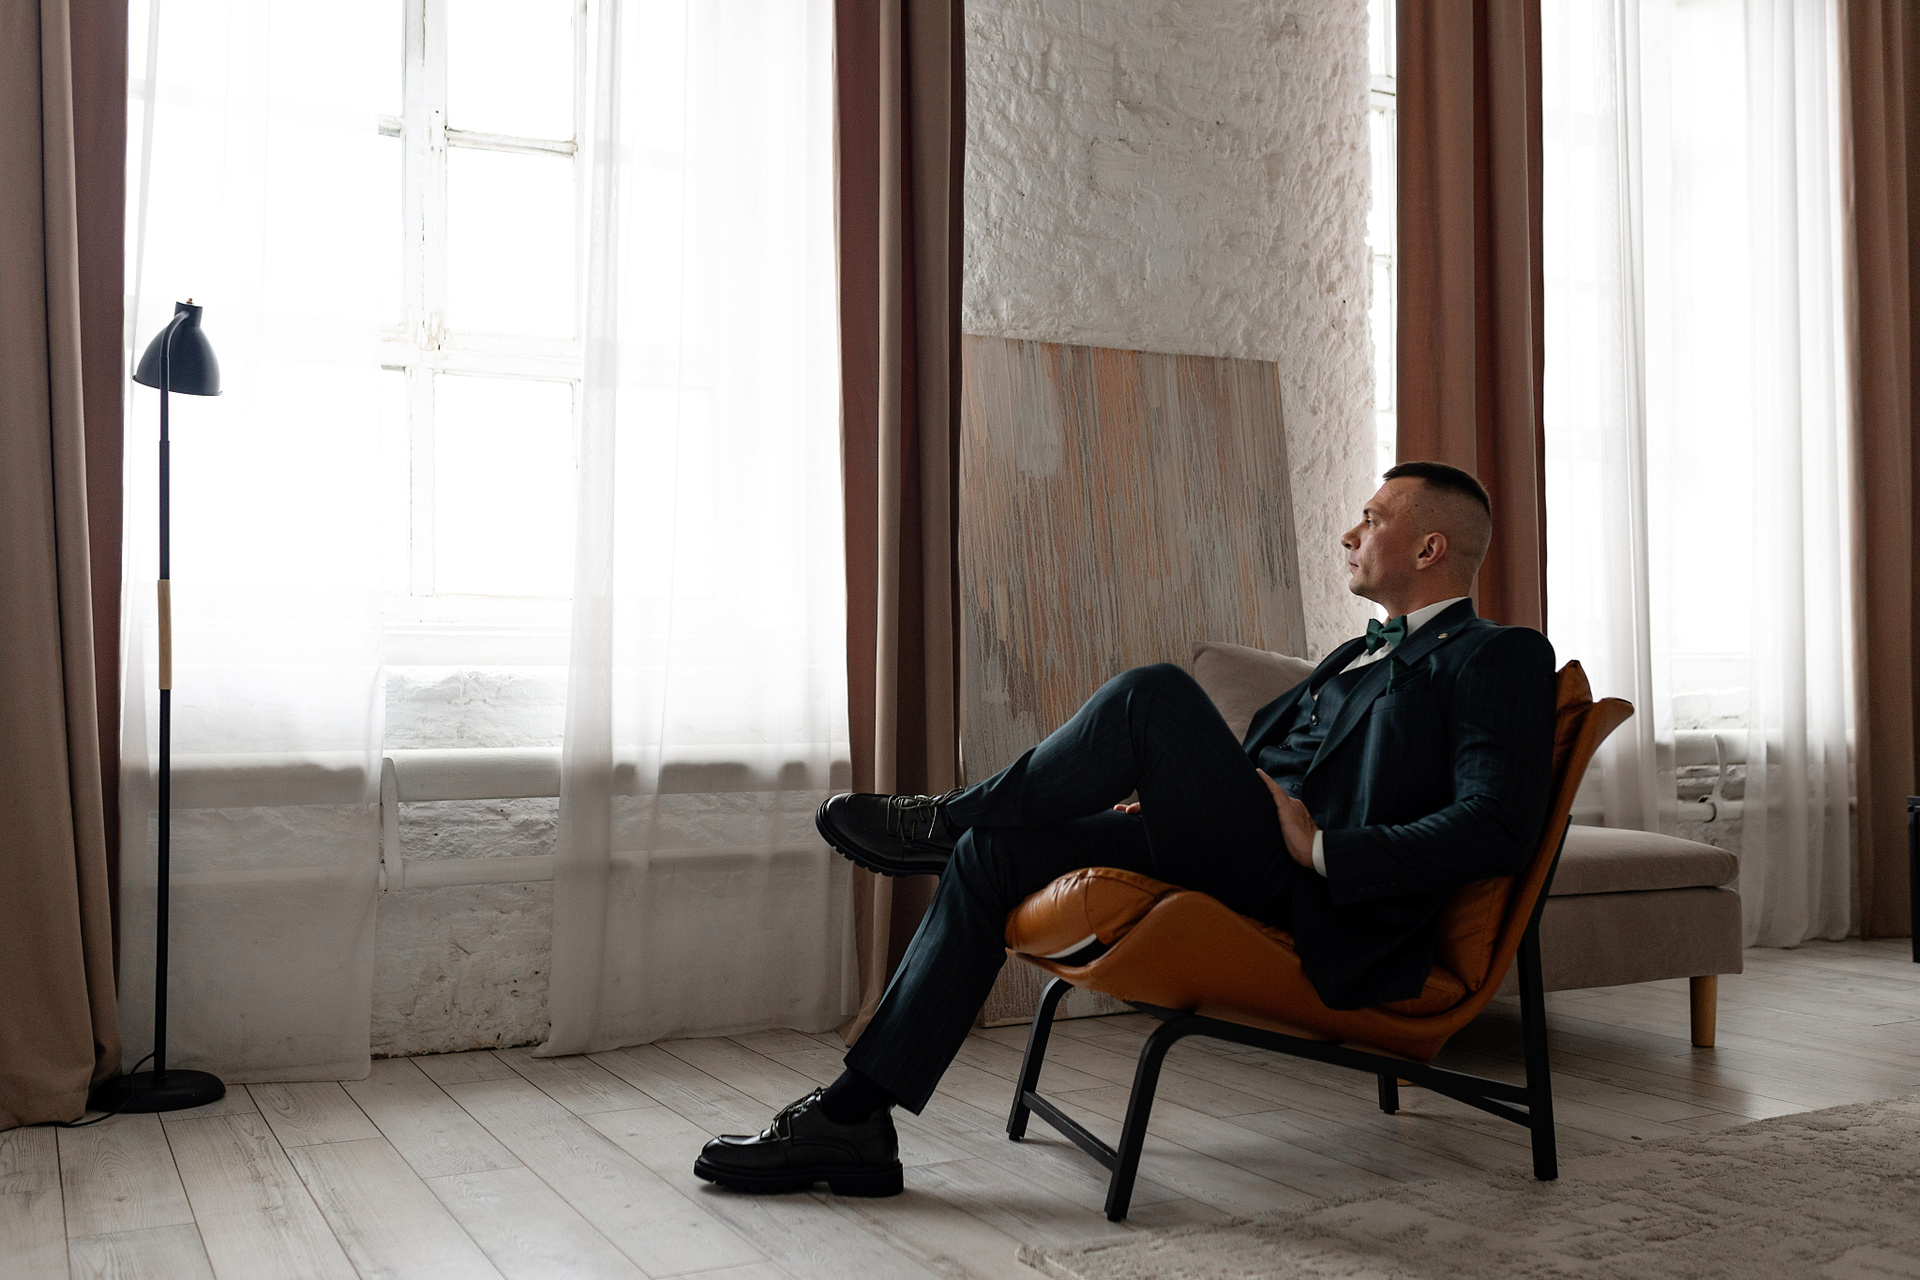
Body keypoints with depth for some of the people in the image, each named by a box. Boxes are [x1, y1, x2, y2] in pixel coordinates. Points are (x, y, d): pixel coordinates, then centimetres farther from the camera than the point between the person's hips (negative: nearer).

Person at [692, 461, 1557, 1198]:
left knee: (1155, 696, -26)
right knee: (994, 851, -4)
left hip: (1325, 914, -9)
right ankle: (854, 1117, -5)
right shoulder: (1357, 656, 26)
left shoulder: (1501, 658, -1)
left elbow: (1498, 831, -15)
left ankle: (943, 820, -5)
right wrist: (1168, 803, 9)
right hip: (1250, 876, 9)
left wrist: (1321, 848, -17)